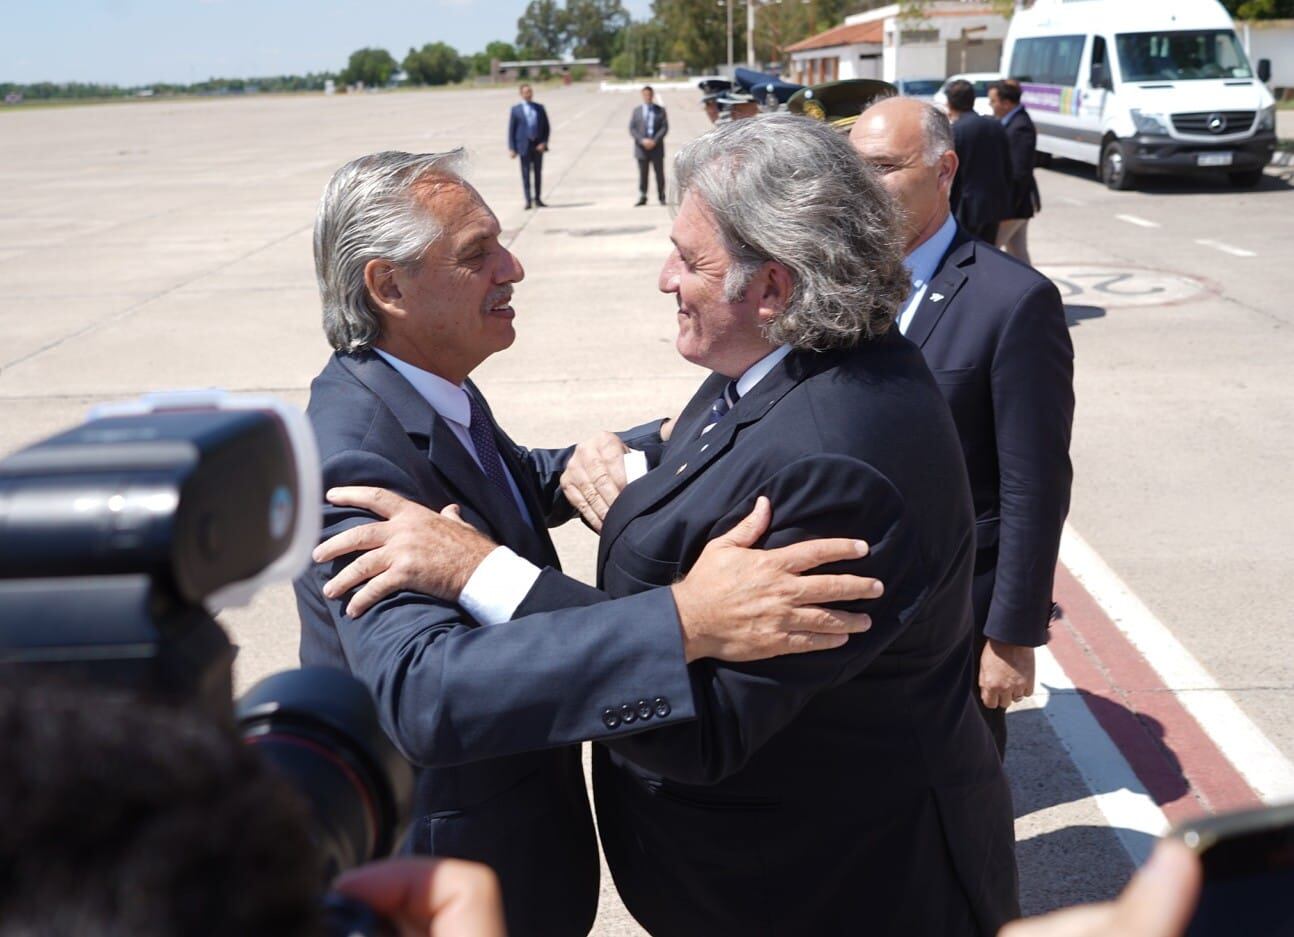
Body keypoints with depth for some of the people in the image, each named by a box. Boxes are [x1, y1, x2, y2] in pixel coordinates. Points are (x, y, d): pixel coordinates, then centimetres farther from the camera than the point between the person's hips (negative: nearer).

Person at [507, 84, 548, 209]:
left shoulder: (540, 108, 8)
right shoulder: (516, 109, 2)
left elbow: (546, 127, 8)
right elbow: (511, 129, 1)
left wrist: (544, 142, -5)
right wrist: (512, 148, -5)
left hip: (538, 145, 2)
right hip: (524, 145, -2)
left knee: (538, 172, 8)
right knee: (526, 174, -2)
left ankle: (538, 199, 16)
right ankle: (528, 201, 0)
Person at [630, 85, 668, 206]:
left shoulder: (660, 110, 8)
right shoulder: (636, 111, 9)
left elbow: (665, 127, 0)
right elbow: (632, 129, 2)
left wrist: (655, 141, -13)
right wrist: (642, 140, -13)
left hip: (657, 147, 0)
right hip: (641, 148, 0)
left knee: (659, 173, 2)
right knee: (643, 174, 1)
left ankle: (662, 198, 10)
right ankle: (642, 197, 5)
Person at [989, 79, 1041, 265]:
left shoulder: (1020, 127, -20)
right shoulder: (1011, 121, 10)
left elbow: (1020, 173, -23)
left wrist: (1008, 206, -22)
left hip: (1013, 202, -10)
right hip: (1015, 201, 10)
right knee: (1018, 253, 15)